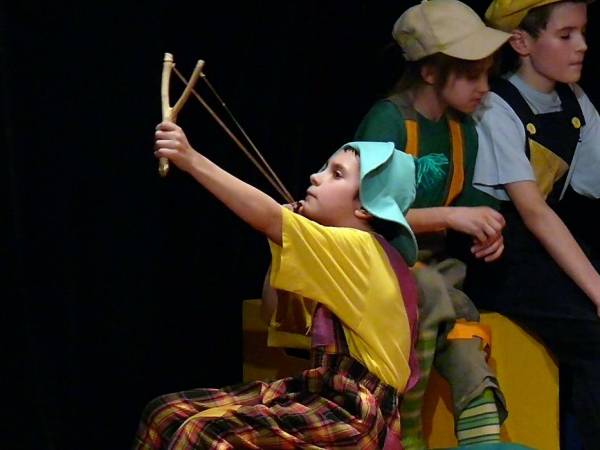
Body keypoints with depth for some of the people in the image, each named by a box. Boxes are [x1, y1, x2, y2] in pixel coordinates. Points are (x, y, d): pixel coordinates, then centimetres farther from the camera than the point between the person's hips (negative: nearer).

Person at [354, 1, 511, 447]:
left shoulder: (463, 129, 6)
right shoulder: (388, 121, -16)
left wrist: (484, 228, -6)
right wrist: (450, 216, -28)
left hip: (432, 262, 6)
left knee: (469, 360, -24)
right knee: (429, 290, -38)